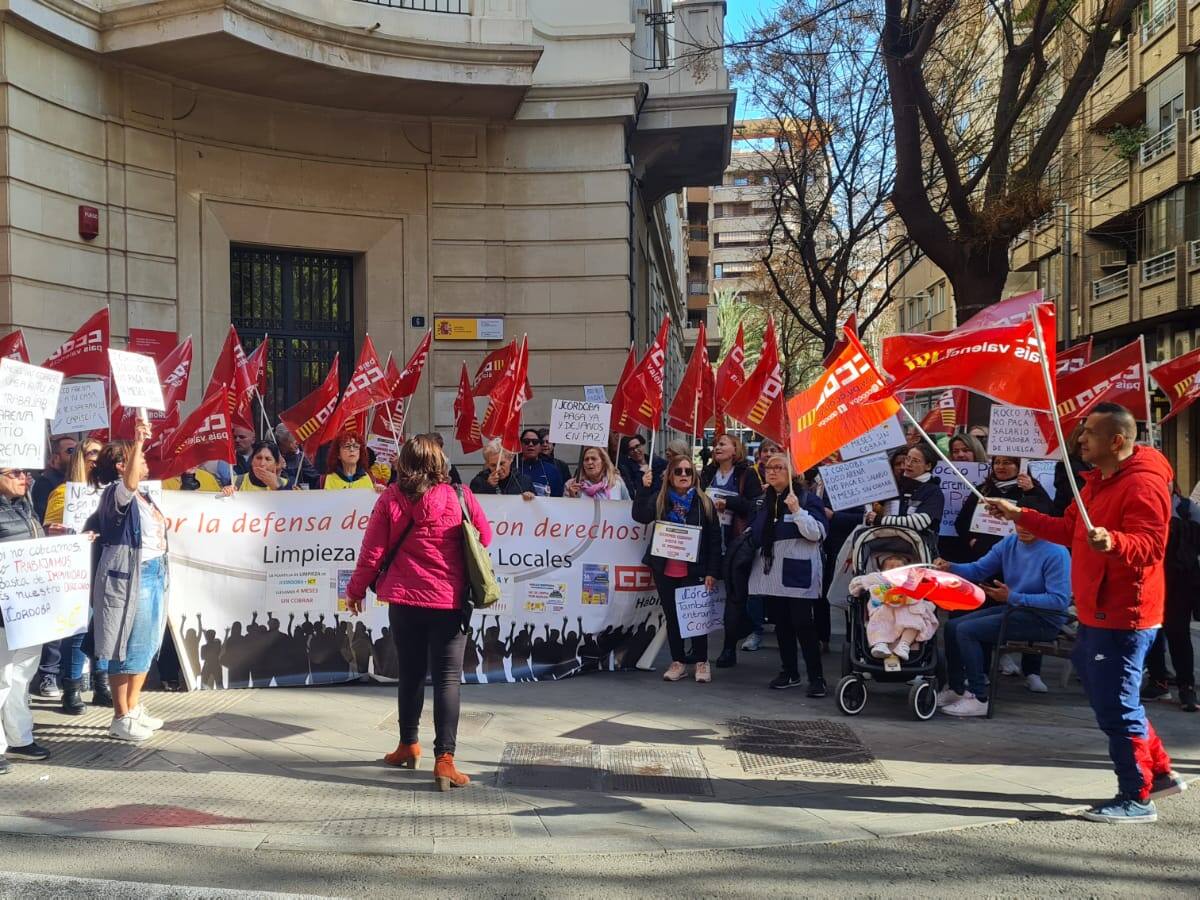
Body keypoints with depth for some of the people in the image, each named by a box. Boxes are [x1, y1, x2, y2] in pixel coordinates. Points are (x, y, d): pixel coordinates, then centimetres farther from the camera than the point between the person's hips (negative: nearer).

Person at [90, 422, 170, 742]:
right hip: (127, 578, -9)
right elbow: (129, 482, -37)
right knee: (127, 649, -2)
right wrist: (138, 443, -49)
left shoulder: (142, 496, 14)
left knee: (146, 647, 15)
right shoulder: (116, 493, -12)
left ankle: (134, 708, 28)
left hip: (151, 575, 9)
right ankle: (121, 719, 7)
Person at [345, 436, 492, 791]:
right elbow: (484, 537, 6)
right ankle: (444, 759, -9)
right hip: (450, 601, -1)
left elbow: (373, 550, -2)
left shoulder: (391, 499, -4)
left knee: (411, 673, 17)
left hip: (404, 601, 2)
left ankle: (408, 745, 30)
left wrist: (356, 589, 12)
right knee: (447, 678, -1)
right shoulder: (460, 497, -5)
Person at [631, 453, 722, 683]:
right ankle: (678, 662, 19)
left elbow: (715, 539, -1)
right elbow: (640, 516, -12)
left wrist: (712, 572, -6)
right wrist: (644, 488, -21)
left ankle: (702, 662, 15)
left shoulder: (704, 502, 0)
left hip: (694, 570, -2)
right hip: (665, 570, 2)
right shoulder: (659, 499, 4)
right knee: (671, 616, 8)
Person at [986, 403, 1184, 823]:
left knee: (1116, 707, -4)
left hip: (1122, 617, -11)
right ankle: (1159, 773, 32)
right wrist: (1019, 515, 20)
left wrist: (1113, 542, -46)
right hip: (1096, 613, 11)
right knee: (1110, 699, 19)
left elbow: (1149, 546, -28)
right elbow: (1070, 530, 23)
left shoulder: (1143, 484, -18)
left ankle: (1136, 799, 7)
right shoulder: (1098, 481, 15)